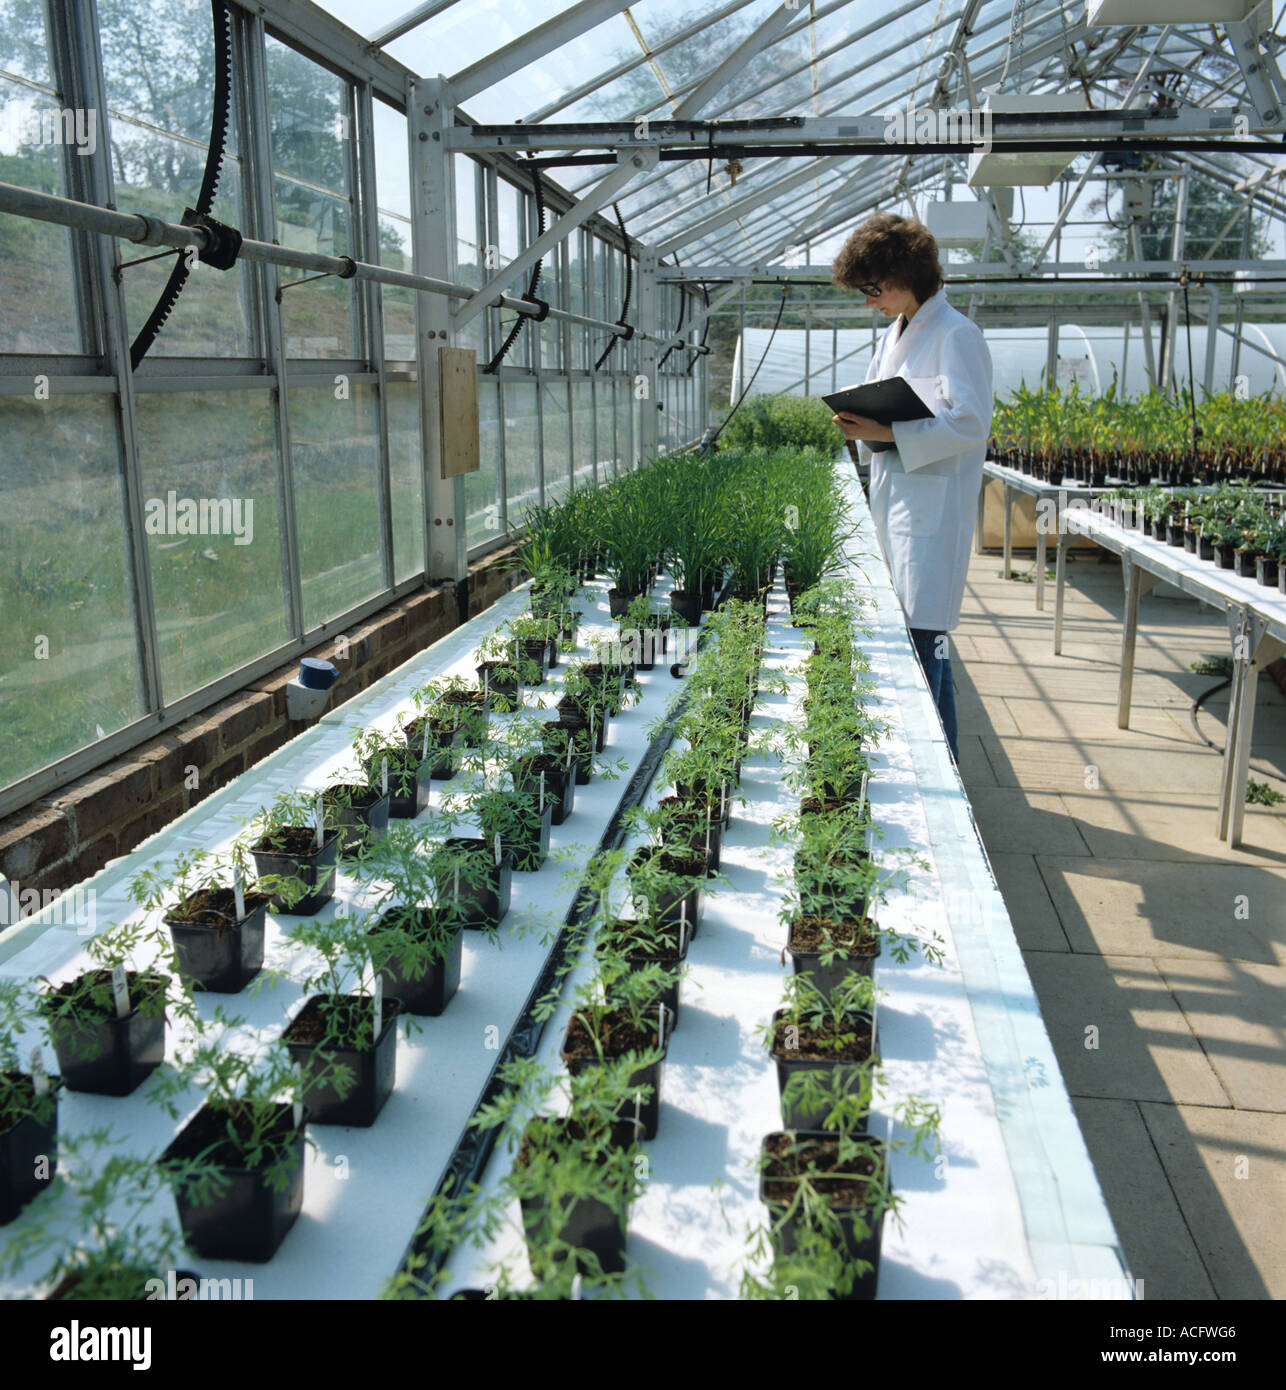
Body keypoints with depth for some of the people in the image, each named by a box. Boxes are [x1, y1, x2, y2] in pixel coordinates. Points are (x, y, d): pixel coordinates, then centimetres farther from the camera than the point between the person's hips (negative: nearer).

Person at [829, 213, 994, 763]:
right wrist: (862, 424, 3)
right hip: (893, 501, 9)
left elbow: (970, 424, -18)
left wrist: (887, 433, -22)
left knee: (924, 634, -9)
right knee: (900, 631, 10)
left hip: (933, 507, -9)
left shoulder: (956, 335, -9)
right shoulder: (894, 335, 18)